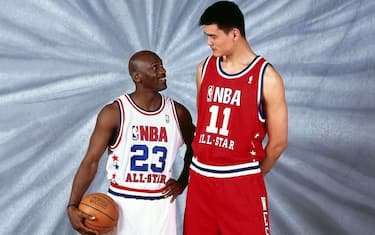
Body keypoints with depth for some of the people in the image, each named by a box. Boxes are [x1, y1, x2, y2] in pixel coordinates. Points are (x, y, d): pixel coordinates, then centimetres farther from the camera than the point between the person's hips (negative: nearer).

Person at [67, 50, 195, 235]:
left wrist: (182, 182, 7)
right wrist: (72, 206, -19)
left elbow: (194, 149, 19)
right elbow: (91, 161, -11)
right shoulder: (114, 113, -9)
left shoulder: (178, 113, 2)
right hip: (121, 203, -2)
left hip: (161, 204, 2)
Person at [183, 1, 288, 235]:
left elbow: (278, 141, -4)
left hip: (241, 183, -4)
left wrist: (252, 174, 6)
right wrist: (205, 160, 12)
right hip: (200, 177, 5)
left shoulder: (267, 78, -10)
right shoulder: (204, 68, 5)